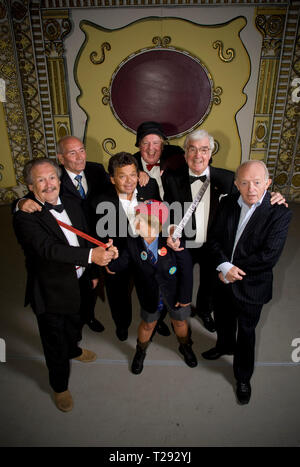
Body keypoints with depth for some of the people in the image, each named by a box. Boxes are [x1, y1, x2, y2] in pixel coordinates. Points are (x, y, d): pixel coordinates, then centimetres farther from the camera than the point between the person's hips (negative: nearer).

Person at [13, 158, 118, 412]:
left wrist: (93, 272, 10)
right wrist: (91, 255, -50)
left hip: (79, 284, 6)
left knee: (74, 324, 32)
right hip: (51, 293, -6)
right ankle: (60, 386, 42)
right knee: (55, 343, 15)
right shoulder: (25, 216, -22)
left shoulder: (71, 204, -1)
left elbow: (86, 239, 8)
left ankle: (73, 350, 65)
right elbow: (48, 248, -37)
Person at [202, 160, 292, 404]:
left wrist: (232, 270, -20)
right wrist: (224, 266, -22)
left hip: (251, 286, -4)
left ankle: (243, 377, 41)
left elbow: (269, 256, -24)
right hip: (223, 280, 5)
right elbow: (214, 238, -6)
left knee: (246, 332, 16)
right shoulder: (227, 203, -6)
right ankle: (225, 345, 60)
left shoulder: (280, 212, -20)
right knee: (223, 320, 28)